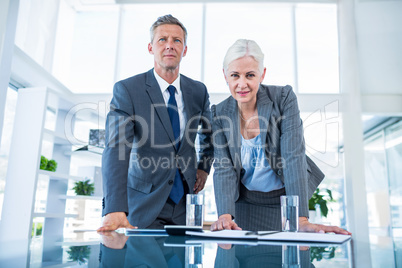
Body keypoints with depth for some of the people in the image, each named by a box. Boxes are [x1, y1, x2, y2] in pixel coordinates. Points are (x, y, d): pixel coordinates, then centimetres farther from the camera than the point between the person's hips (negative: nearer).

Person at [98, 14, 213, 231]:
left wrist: (203, 167, 9)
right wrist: (115, 210, -33)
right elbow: (116, 148, -22)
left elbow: (209, 133, 23)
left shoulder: (198, 91, 3)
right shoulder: (126, 90, -10)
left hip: (185, 202, 3)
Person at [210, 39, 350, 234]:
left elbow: (294, 158, -24)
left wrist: (302, 219, -31)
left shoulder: (283, 98, -17)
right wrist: (225, 215, -31)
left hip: (285, 200, -1)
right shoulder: (219, 113, -10)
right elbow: (224, 168, -15)